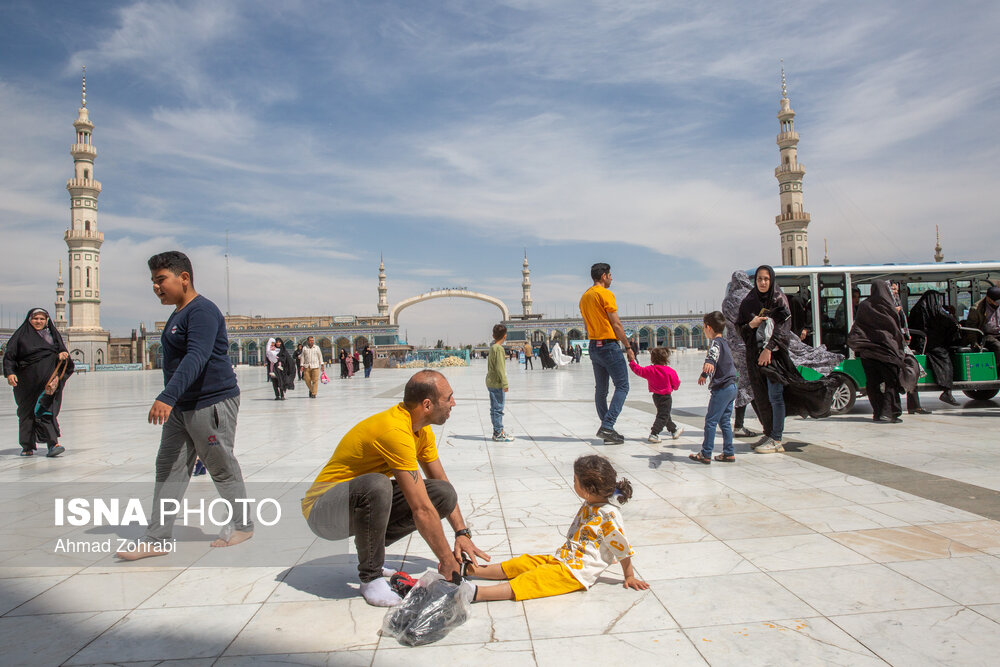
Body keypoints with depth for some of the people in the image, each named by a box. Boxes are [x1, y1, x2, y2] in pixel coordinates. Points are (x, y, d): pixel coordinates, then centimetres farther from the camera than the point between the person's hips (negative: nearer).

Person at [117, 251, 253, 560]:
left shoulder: (202, 311, -16)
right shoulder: (177, 315, 16)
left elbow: (196, 358, -28)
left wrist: (167, 397, -37)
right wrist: (171, 400, 24)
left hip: (212, 404, -10)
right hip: (180, 407, 10)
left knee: (223, 469, 4)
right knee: (168, 470, 9)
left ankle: (242, 525, 22)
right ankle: (156, 539, 15)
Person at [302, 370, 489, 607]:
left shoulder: (422, 430, -1)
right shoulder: (395, 432, -30)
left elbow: (442, 482, 10)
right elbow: (422, 509, -30)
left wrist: (462, 534, 1)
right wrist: (447, 561, -22)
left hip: (363, 499, 8)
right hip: (322, 509, -8)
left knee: (444, 494, -8)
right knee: (376, 485, -40)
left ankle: (369, 552, 4)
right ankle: (370, 577, -17)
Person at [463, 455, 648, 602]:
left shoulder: (609, 515, -18)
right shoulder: (589, 505, 10)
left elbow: (623, 550, -10)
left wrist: (629, 576, -3)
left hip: (577, 572, -9)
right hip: (560, 558, 9)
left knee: (532, 580, -21)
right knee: (522, 563, 4)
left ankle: (478, 593, -32)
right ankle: (470, 569, 9)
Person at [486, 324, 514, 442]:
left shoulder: (492, 347, 13)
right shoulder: (499, 348, -15)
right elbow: (500, 368, -19)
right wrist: (504, 383, -19)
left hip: (491, 382, 9)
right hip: (497, 384, -9)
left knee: (494, 409, 13)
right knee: (498, 409, -5)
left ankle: (497, 432, 20)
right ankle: (499, 434, -1)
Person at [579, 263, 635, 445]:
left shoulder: (584, 297, 15)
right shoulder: (606, 294, -10)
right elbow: (616, 324, -12)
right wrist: (628, 347, -7)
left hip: (594, 346, 8)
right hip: (609, 345, -8)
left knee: (600, 389, 10)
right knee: (622, 386, -3)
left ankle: (606, 429, 14)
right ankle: (607, 426, -13)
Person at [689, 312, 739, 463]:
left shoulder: (716, 342, -12)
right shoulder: (724, 342, 19)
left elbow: (713, 354, -37)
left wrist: (708, 364, -57)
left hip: (722, 388, -10)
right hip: (732, 386, 10)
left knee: (710, 421, -4)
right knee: (724, 421, 14)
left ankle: (705, 454, 0)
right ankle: (729, 453, 16)